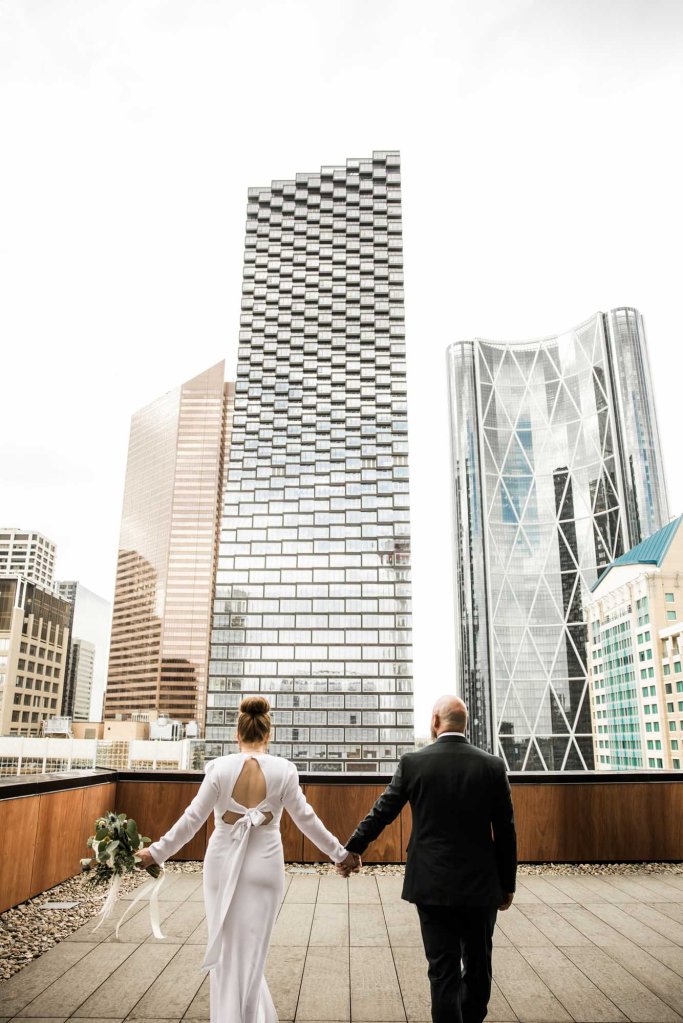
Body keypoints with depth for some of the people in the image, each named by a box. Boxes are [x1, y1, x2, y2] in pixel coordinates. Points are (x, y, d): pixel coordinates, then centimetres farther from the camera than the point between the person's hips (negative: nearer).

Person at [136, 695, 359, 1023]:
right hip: (264, 866, 0)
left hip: (223, 864, 0)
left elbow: (192, 818, -6)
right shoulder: (283, 769, -9)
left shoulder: (220, 766, -9)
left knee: (227, 950, 17)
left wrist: (157, 852, 7)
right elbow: (306, 818, -4)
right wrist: (340, 853, 8)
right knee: (251, 951, 15)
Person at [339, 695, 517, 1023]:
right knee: (478, 965, 20)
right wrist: (508, 884, 10)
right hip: (481, 885, 2)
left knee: (443, 969, 8)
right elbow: (505, 833, -2)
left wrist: (350, 850, 13)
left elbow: (380, 813, 0)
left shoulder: (413, 762, -8)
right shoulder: (493, 766, -5)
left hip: (432, 885, -1)